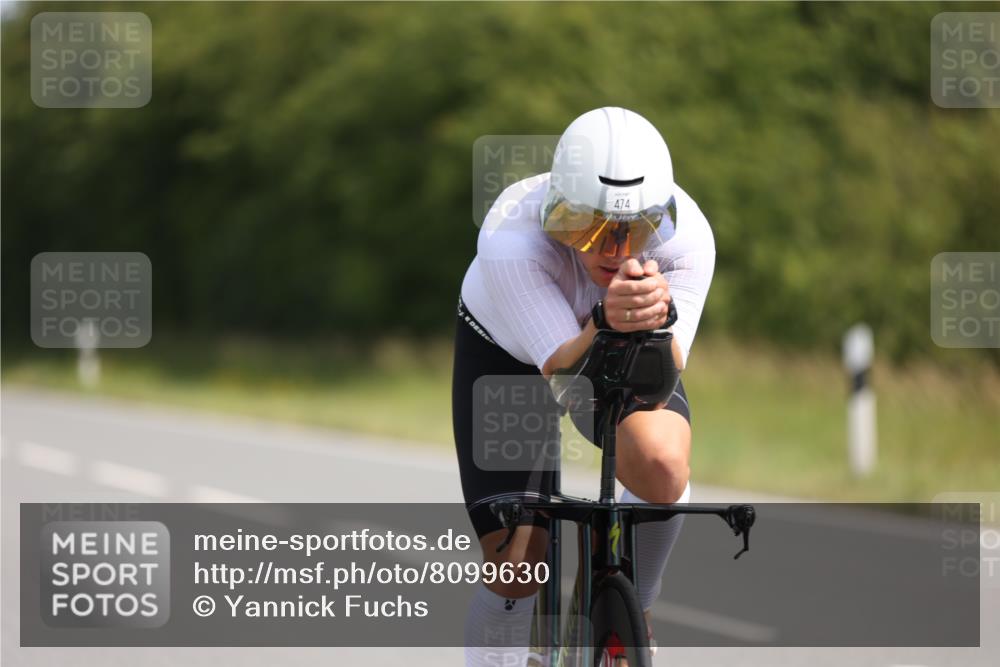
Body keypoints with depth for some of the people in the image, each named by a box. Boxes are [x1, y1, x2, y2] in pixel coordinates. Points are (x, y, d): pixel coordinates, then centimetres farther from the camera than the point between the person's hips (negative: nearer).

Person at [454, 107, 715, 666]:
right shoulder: (510, 238, -39)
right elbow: (564, 375, -43)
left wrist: (656, 320, -58)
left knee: (660, 464, -30)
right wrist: (605, 322, -64)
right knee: (514, 565, -10)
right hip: (508, 350, -1)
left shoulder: (687, 237, -33)